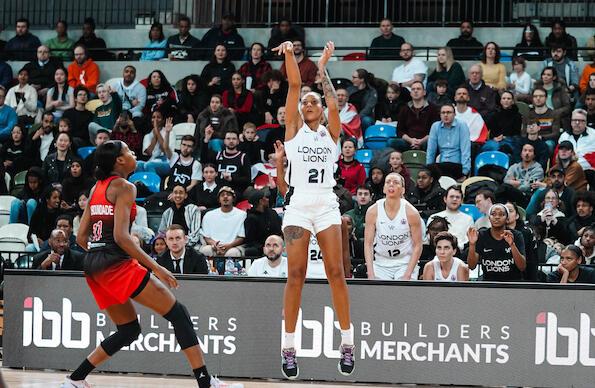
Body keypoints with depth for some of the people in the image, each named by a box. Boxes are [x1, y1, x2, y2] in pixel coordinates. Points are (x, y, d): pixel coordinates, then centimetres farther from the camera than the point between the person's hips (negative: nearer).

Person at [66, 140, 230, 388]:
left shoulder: (97, 188, 17)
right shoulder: (124, 187, -7)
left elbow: (81, 238, 15)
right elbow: (121, 236, -17)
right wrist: (155, 267, -17)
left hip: (93, 265, 9)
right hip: (116, 263, -9)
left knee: (128, 330, 19)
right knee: (178, 313, -4)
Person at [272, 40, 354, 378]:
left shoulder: (331, 132, 13)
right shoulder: (294, 129, 11)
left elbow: (333, 102, -5)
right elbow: (295, 86, 0)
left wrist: (322, 68, 2)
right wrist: (290, 56, -10)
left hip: (326, 206, 1)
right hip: (299, 206, -1)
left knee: (336, 272, -6)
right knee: (296, 274, -7)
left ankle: (347, 340, -1)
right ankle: (289, 345, -5)